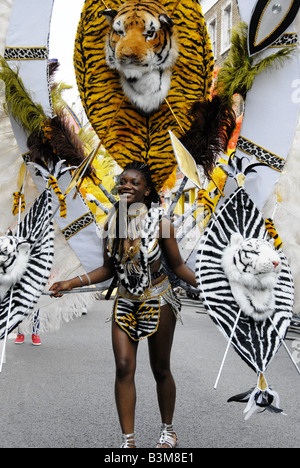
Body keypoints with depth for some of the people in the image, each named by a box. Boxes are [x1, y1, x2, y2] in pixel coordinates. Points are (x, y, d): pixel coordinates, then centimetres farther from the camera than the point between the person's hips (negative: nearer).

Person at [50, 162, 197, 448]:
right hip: (125, 303, 3)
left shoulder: (159, 223, -12)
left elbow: (177, 266, -5)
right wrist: (72, 283, -1)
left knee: (160, 369, 9)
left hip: (157, 302, -3)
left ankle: (168, 430, 30)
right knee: (124, 368, -4)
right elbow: (108, 269, 5)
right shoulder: (112, 223, -2)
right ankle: (128, 441, 8)